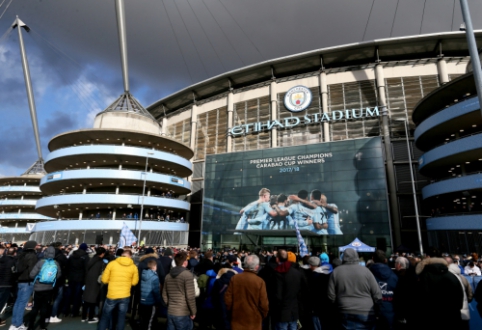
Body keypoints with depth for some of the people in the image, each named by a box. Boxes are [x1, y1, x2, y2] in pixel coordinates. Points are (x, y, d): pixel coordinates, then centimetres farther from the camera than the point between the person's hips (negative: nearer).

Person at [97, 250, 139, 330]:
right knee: (121, 317, 15)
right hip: (125, 296, 1)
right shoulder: (133, 267, -4)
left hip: (111, 295, 0)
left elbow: (104, 280, -1)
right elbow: (134, 282, 3)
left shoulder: (112, 263, -6)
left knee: (105, 317, 18)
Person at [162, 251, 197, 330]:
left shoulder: (168, 275, 7)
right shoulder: (187, 274, -15)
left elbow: (164, 295, 13)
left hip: (170, 313, 6)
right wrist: (193, 312, -6)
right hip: (183, 314, -6)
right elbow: (190, 296, -17)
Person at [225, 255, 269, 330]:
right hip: (254, 322, -2)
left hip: (237, 320, 2)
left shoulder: (234, 278, -12)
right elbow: (264, 304, -14)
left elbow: (228, 299, -6)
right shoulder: (260, 281, -18)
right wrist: (262, 316, 6)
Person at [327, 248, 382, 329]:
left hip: (346, 314, 0)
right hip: (366, 313, 0)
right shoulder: (365, 270, -5)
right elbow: (377, 295, -5)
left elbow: (331, 296, -2)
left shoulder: (336, 272, -3)